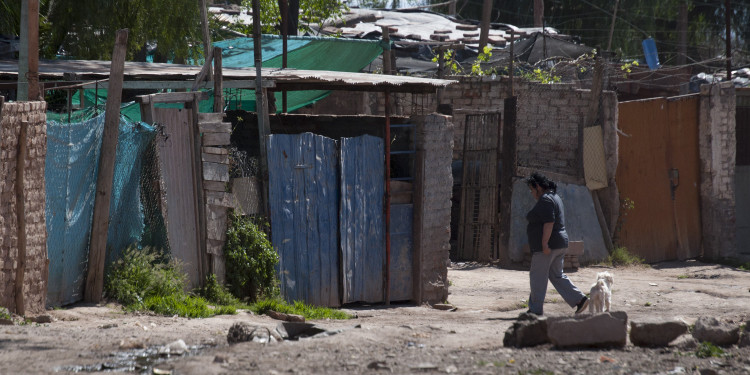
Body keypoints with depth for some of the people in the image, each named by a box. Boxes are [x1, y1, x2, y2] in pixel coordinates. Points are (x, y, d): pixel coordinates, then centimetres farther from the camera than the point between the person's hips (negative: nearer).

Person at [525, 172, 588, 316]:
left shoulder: (545, 200, -15)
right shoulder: (554, 197, 17)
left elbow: (549, 222, -24)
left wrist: (544, 244, -25)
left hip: (546, 246, -10)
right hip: (559, 244, 10)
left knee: (537, 277, -2)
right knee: (557, 276, 14)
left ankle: (536, 309, 2)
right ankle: (580, 299, 5)